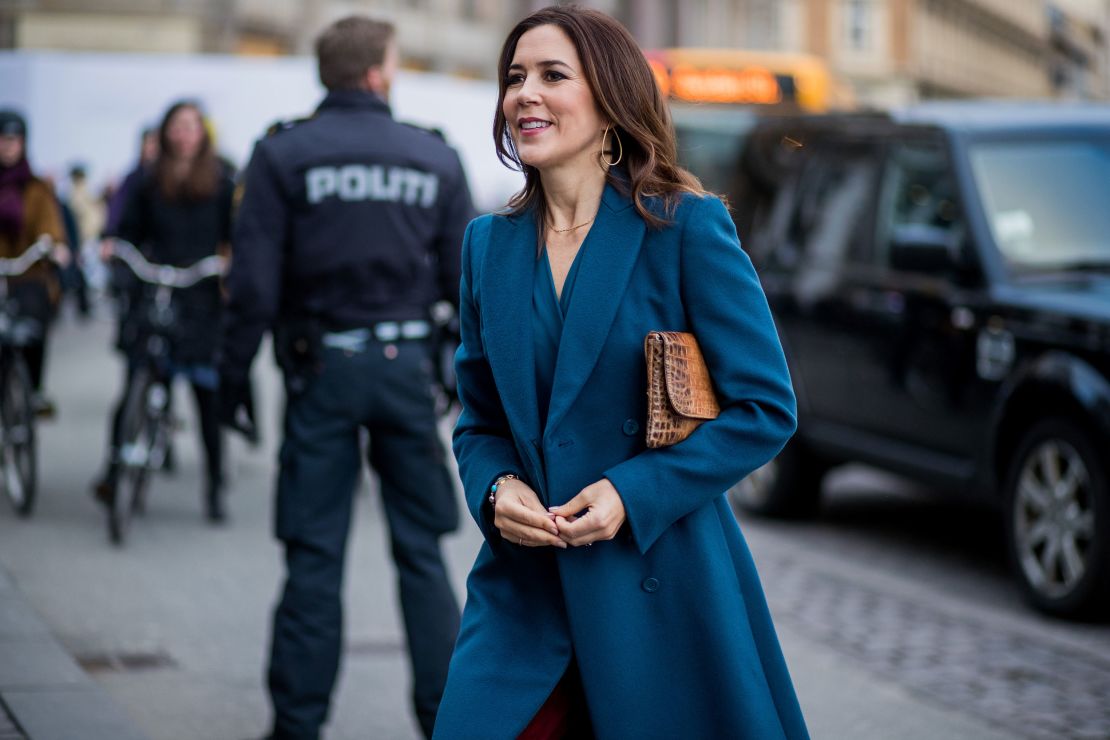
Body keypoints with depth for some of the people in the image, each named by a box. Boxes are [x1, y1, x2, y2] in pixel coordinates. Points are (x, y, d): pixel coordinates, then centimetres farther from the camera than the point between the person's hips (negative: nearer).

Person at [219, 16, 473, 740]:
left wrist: (236, 372, 1)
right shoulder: (436, 158, 1)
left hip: (322, 365, -1)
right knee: (421, 550, 9)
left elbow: (254, 281, -7)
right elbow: (466, 280, 4)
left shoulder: (283, 155, -3)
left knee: (314, 553, 5)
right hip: (407, 364, 1)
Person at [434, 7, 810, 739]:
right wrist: (494, 489, -7)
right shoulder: (489, 244, 9)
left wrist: (634, 493, -16)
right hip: (523, 592, 4)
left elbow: (766, 407, -7)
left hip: (660, 590, -3)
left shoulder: (685, 227, -6)